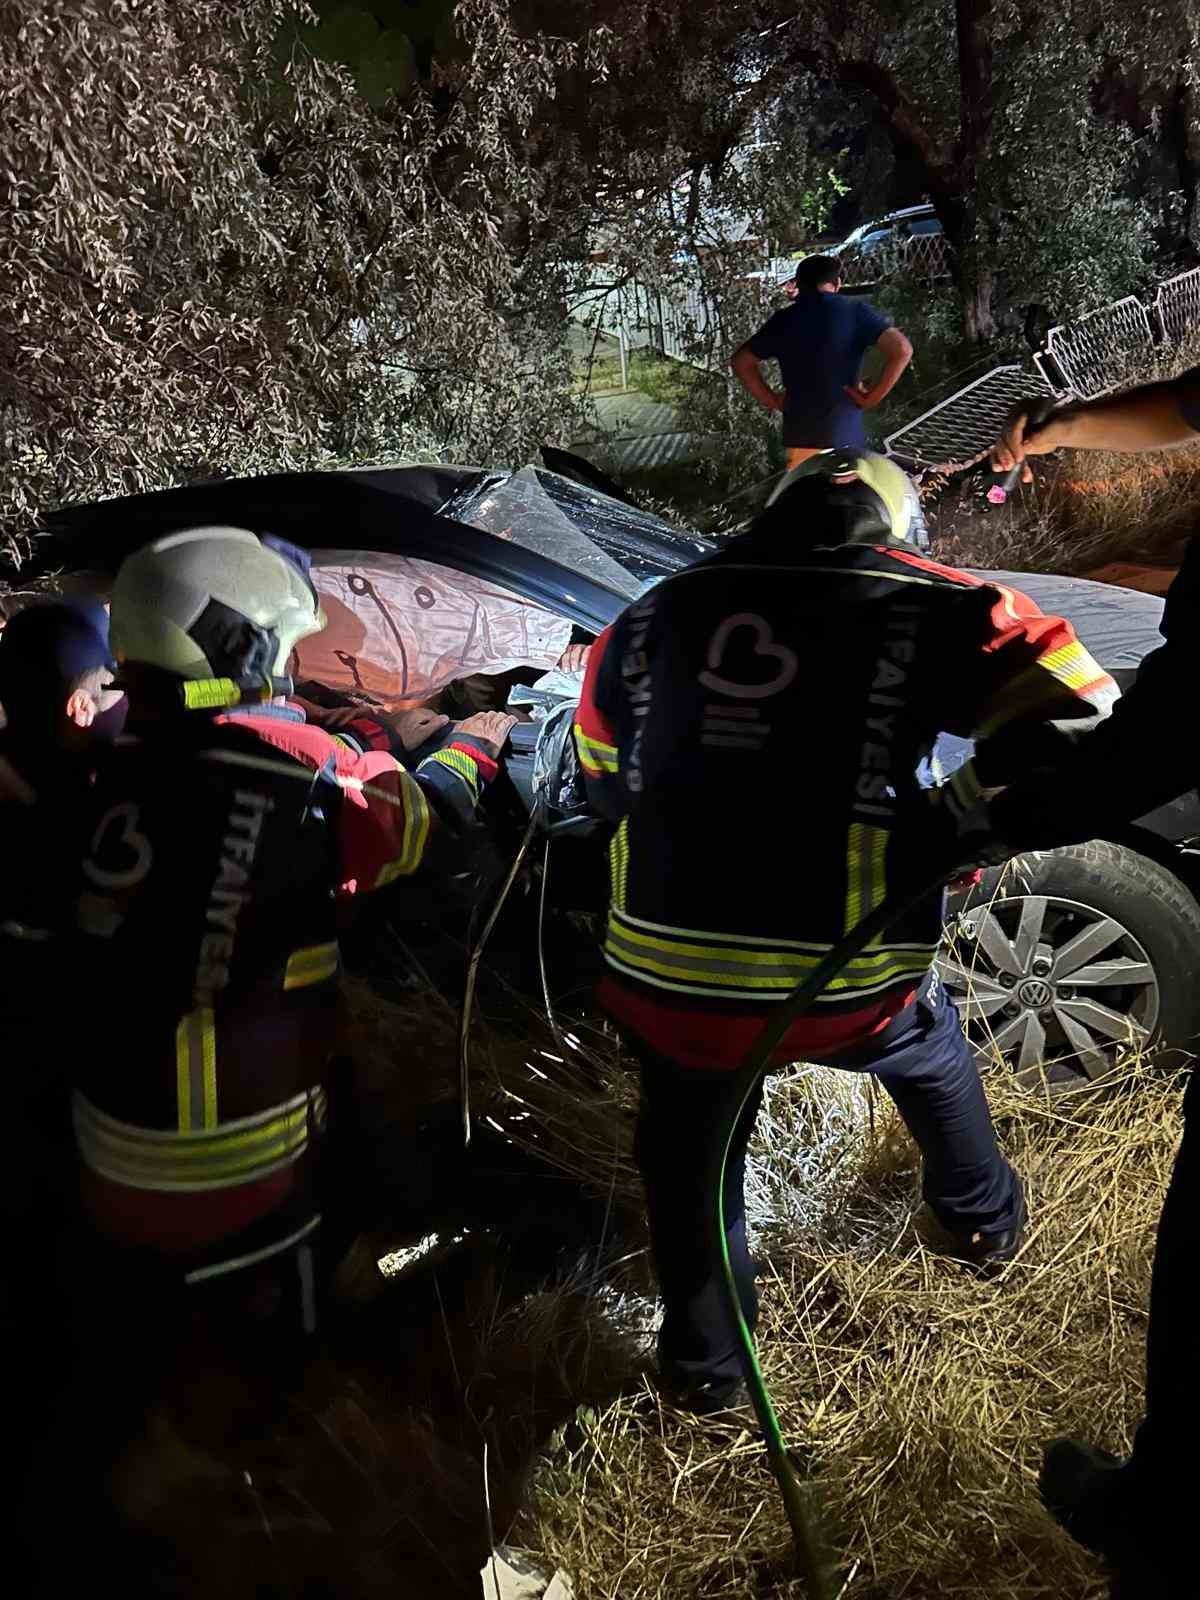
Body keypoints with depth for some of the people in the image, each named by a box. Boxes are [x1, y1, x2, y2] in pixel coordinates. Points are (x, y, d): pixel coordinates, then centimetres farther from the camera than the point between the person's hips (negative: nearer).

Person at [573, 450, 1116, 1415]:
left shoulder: (655, 616, 11)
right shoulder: (930, 607, 1)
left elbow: (605, 779, 22)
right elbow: (1075, 718, -6)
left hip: (666, 977, 2)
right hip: (849, 982, -1)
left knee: (689, 1153, 31)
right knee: (930, 1052, 35)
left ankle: (703, 1365, 44)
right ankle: (987, 1223, 59)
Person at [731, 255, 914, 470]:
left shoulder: (784, 319, 7)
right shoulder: (855, 311, -2)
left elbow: (741, 361, 16)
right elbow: (901, 350, -12)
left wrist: (772, 400, 14)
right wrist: (873, 397, -5)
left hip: (798, 437, 3)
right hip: (845, 436, -3)